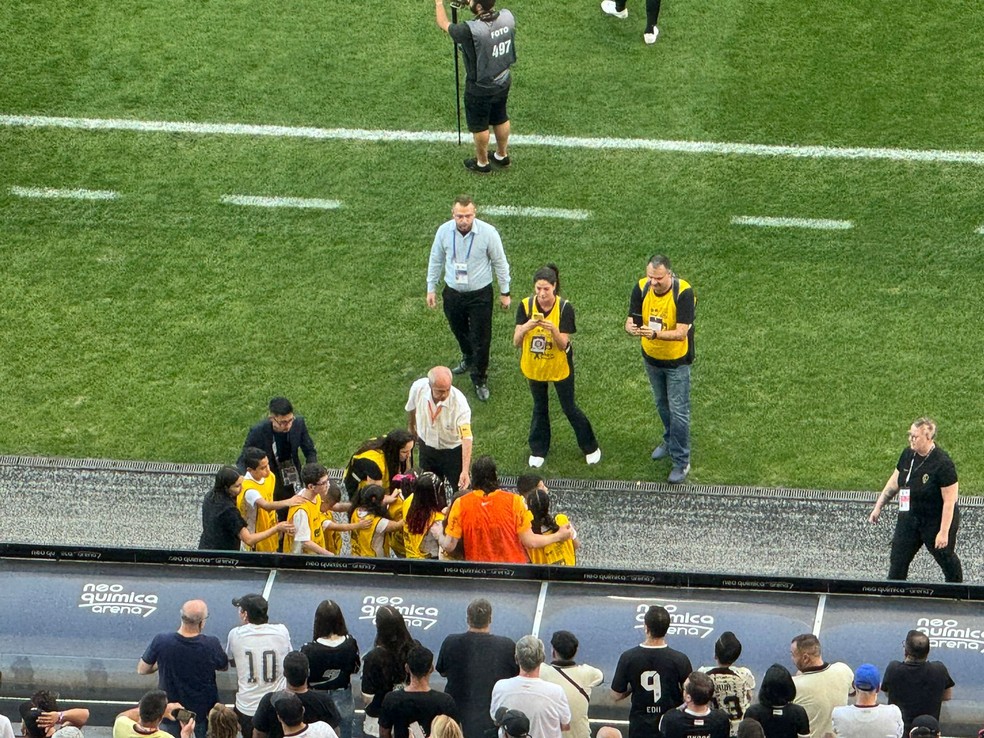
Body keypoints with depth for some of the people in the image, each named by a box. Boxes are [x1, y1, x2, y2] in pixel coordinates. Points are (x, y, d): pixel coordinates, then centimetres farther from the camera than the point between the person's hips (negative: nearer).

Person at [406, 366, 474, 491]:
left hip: (454, 451, -3)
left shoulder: (459, 402, -35)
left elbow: (466, 438, -39)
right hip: (427, 447, 3)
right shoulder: (418, 388, -24)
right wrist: (411, 430, 20)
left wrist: (465, 471, -49)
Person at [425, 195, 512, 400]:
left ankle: (480, 379, 22)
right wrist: (431, 288, 8)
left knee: (481, 339, 2)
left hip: (480, 294, -3)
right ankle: (468, 359, 55)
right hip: (453, 292, 3)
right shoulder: (444, 231, -14)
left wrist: (505, 292, -1)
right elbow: (435, 260, 3)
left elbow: (500, 263, -8)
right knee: (459, 330, 24)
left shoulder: (488, 233, -22)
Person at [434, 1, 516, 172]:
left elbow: (443, 24, -16)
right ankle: (502, 155, 46)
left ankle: (482, 163, 36)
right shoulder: (507, 17, -20)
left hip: (480, 89, -6)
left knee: (479, 126, 18)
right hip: (503, 81, 6)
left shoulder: (470, 31, -35)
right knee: (501, 119, 26)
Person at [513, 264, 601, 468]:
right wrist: (525, 328, -39)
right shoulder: (526, 306, -17)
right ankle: (538, 450, 37)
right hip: (534, 366, 2)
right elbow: (516, 342, -18)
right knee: (540, 407, 19)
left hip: (559, 366, -2)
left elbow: (563, 344, -22)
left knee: (569, 408, 9)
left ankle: (590, 447, 30)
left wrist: (553, 330, -43)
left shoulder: (564, 308, -22)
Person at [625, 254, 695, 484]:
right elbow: (631, 320, -16)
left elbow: (681, 333, -33)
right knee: (662, 405, 25)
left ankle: (681, 462, 13)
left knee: (678, 411, 1)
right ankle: (670, 441, 49)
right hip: (651, 359, 5)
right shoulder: (642, 288, -16)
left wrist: (656, 334, -49)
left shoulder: (683, 292, -29)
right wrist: (632, 328, -41)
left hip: (677, 361, -5)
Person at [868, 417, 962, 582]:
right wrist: (878, 506, 11)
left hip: (937, 521, -6)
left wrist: (944, 532, -23)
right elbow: (894, 483, 10)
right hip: (910, 518, 6)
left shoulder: (943, 464, -26)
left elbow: (949, 501, -23)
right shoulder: (908, 455, -5)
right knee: (898, 559, 5)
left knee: (945, 556, 13)